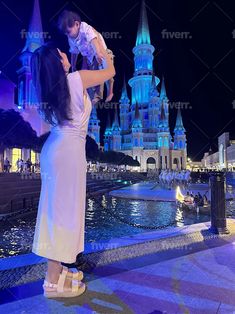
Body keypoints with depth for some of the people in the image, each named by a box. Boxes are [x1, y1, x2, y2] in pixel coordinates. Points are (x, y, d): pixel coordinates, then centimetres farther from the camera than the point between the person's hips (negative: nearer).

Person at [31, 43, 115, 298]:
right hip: (68, 151, -8)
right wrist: (103, 51, 26)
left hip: (56, 149, 8)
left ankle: (56, 269, 29)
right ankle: (52, 281, 13)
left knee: (56, 208, 13)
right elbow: (111, 71, 8)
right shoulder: (78, 78, -7)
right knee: (63, 209, -2)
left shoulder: (49, 88, 11)